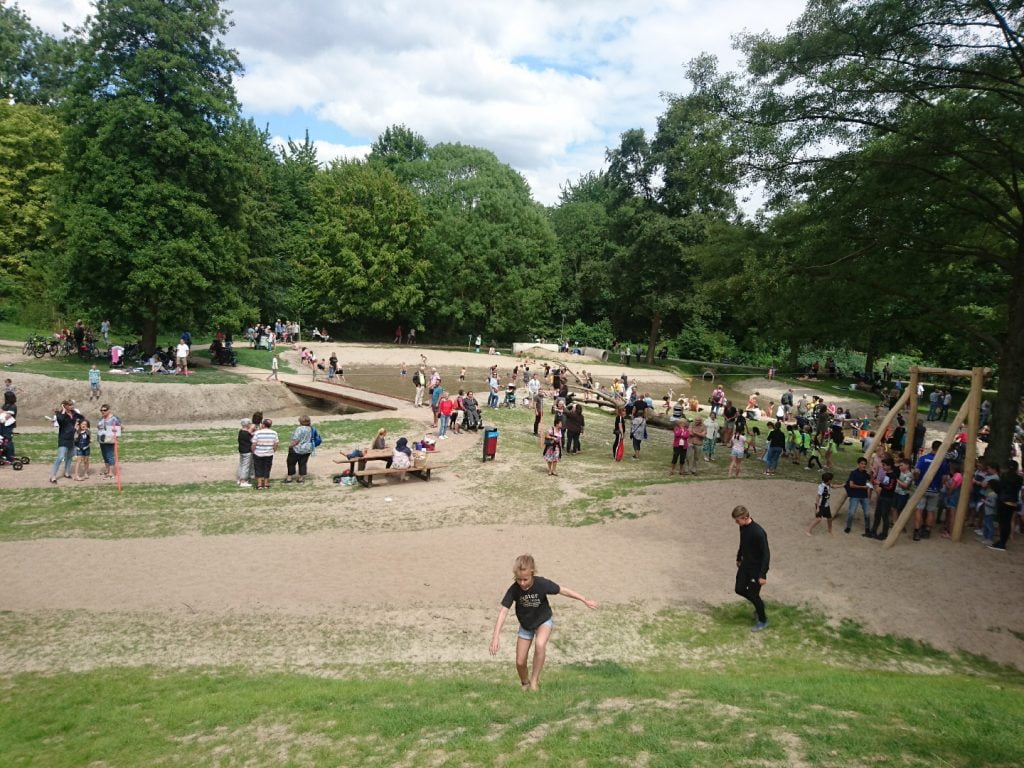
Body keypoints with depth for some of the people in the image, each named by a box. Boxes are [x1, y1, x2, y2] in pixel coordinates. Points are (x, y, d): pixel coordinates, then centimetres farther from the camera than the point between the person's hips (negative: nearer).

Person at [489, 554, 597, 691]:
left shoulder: (542, 584, -30)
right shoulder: (514, 589, -28)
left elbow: (563, 590, -17)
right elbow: (503, 611, -27)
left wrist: (586, 601, -8)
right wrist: (496, 636, -36)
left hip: (544, 620, -2)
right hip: (525, 625, 2)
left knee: (540, 644, -33)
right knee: (520, 663, 3)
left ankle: (535, 679, -13)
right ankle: (525, 684, 35)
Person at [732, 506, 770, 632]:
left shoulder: (758, 532, -30)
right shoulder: (743, 527, -5)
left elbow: (766, 554, -25)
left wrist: (763, 574, -23)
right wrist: (738, 558, 24)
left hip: (756, 568, -8)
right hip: (745, 564, 8)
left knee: (753, 594, 1)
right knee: (740, 589, 12)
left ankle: (763, 620, 23)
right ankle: (759, 604, 38)